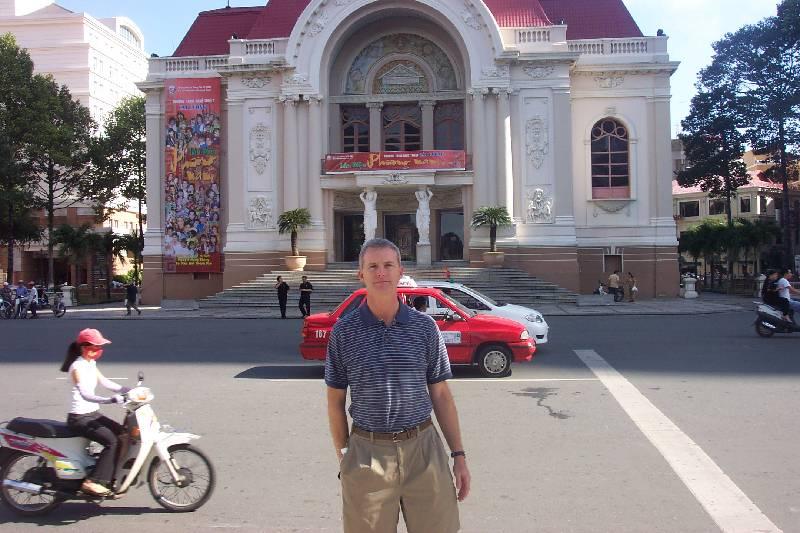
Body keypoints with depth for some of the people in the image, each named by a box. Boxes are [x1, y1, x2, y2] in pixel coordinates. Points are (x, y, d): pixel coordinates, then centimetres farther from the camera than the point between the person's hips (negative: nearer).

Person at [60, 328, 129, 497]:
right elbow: (85, 393, -32)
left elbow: (105, 382, 10)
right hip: (79, 418, -9)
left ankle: (113, 477, 7)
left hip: (93, 413, 9)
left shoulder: (91, 363, 10)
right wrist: (111, 400, -45)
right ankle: (92, 482, -15)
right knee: (112, 441, -21)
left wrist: (130, 391, -2)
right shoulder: (78, 366, -18)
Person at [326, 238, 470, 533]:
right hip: (367, 453, -1)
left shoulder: (424, 326, 1)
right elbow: (335, 400, 5)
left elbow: (441, 395, 5)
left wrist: (458, 455, 2)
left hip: (422, 447, 1)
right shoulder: (344, 331, -1)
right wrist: (343, 457, 3)